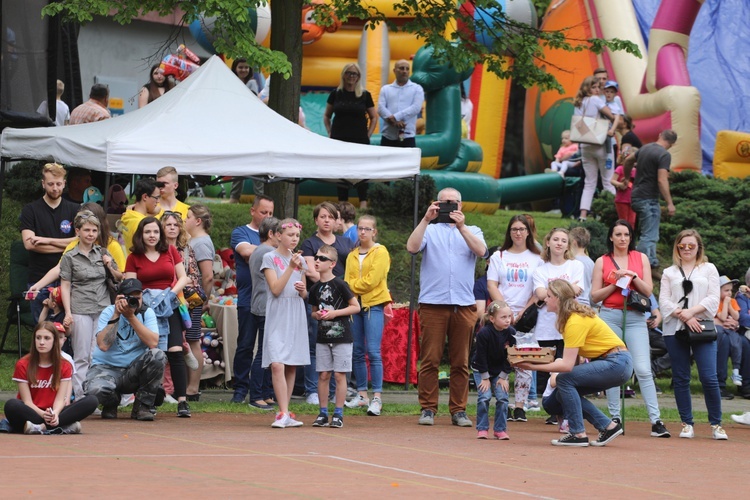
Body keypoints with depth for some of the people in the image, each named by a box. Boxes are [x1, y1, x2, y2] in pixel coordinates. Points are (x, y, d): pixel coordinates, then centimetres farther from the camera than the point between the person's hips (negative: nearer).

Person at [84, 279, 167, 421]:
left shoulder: (147, 313, -1)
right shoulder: (108, 312, -5)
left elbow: (153, 343, -19)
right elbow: (103, 345, -22)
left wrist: (131, 316, -20)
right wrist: (116, 315, -22)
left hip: (134, 371, 2)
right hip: (106, 368, -2)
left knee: (157, 355, -28)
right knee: (96, 389, -36)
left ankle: (142, 405, -9)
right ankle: (111, 403, 7)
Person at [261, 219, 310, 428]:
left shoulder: (300, 260, 14)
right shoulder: (270, 258, -2)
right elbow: (276, 289, -12)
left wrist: (303, 290, -2)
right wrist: (290, 267, -18)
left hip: (296, 317, 5)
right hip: (277, 317, -5)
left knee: (292, 366, 6)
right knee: (277, 364, -17)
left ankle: (285, 413, 13)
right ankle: (283, 413, -18)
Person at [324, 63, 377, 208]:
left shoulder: (365, 95, 3)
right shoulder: (336, 94, 6)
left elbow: (373, 117, 10)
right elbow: (326, 116, 15)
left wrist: (368, 135, 0)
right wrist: (330, 133, 5)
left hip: (359, 140, -2)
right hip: (339, 140, 2)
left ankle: (363, 203, -14)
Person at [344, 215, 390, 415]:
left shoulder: (380, 252, -2)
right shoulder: (352, 255, 15)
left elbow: (372, 280, -11)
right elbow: (348, 281, 10)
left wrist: (354, 285, -5)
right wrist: (351, 288, -9)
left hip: (373, 304, -6)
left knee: (373, 352, -11)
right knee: (357, 351, 7)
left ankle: (377, 397, -11)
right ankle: (362, 394, 14)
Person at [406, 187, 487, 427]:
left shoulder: (472, 231, 16)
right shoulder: (430, 230, 13)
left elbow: (481, 251, -5)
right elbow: (412, 247, -6)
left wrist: (461, 226, -14)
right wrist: (426, 219, -12)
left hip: (464, 305, 1)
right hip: (432, 303, -1)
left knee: (461, 362, 2)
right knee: (430, 359, -4)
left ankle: (458, 410, 6)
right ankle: (428, 409, 1)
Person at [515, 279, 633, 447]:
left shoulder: (575, 322, -20)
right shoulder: (571, 316, 8)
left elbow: (567, 365, -25)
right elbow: (571, 359, 8)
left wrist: (534, 366, -24)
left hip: (617, 363, -10)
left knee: (565, 380, -18)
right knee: (564, 392, 5)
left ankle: (578, 434, -13)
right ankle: (608, 426, 11)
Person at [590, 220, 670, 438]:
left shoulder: (641, 258, 9)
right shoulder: (602, 261, 7)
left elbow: (648, 290, 4)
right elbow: (595, 295, 4)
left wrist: (632, 276, -10)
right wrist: (615, 283, -8)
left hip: (635, 317, 0)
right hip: (609, 316, 0)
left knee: (643, 369, -8)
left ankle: (656, 420, -11)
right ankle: (615, 418, 7)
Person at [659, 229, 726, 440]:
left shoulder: (709, 269, 13)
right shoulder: (669, 273, 15)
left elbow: (713, 299, 2)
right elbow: (664, 301, 3)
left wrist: (692, 311, -12)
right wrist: (683, 316, -12)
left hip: (702, 328, -2)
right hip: (675, 329, 2)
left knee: (709, 377, -11)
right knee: (680, 379, 2)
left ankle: (716, 424, -2)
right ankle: (687, 424, 9)